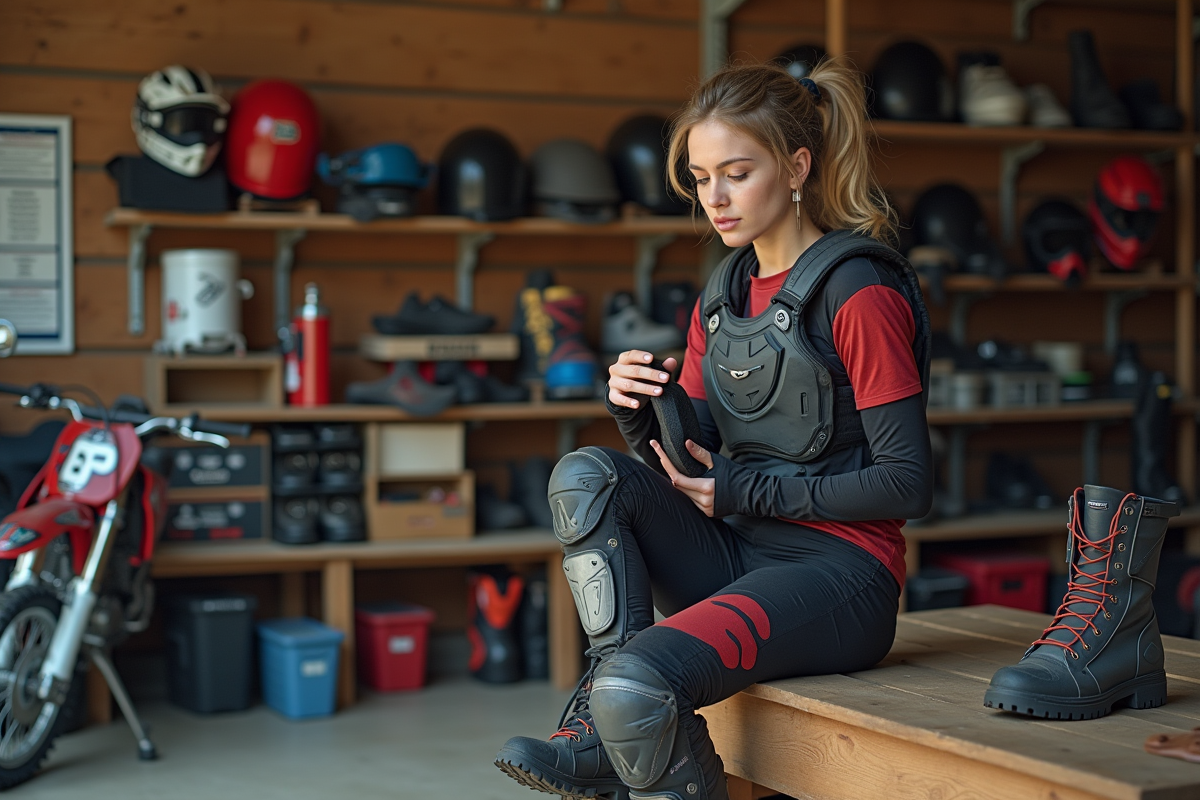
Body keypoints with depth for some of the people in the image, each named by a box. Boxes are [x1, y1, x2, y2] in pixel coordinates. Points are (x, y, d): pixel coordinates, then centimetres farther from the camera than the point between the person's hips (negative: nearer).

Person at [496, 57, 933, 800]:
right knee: (585, 474, -14)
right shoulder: (724, 293, 12)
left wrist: (752, 490, -13)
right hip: (740, 552, 8)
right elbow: (687, 464, 13)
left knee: (636, 685, -30)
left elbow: (907, 483, -13)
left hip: (841, 571, -8)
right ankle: (609, 730, -15)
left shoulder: (859, 292, -11)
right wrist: (643, 409, -9)